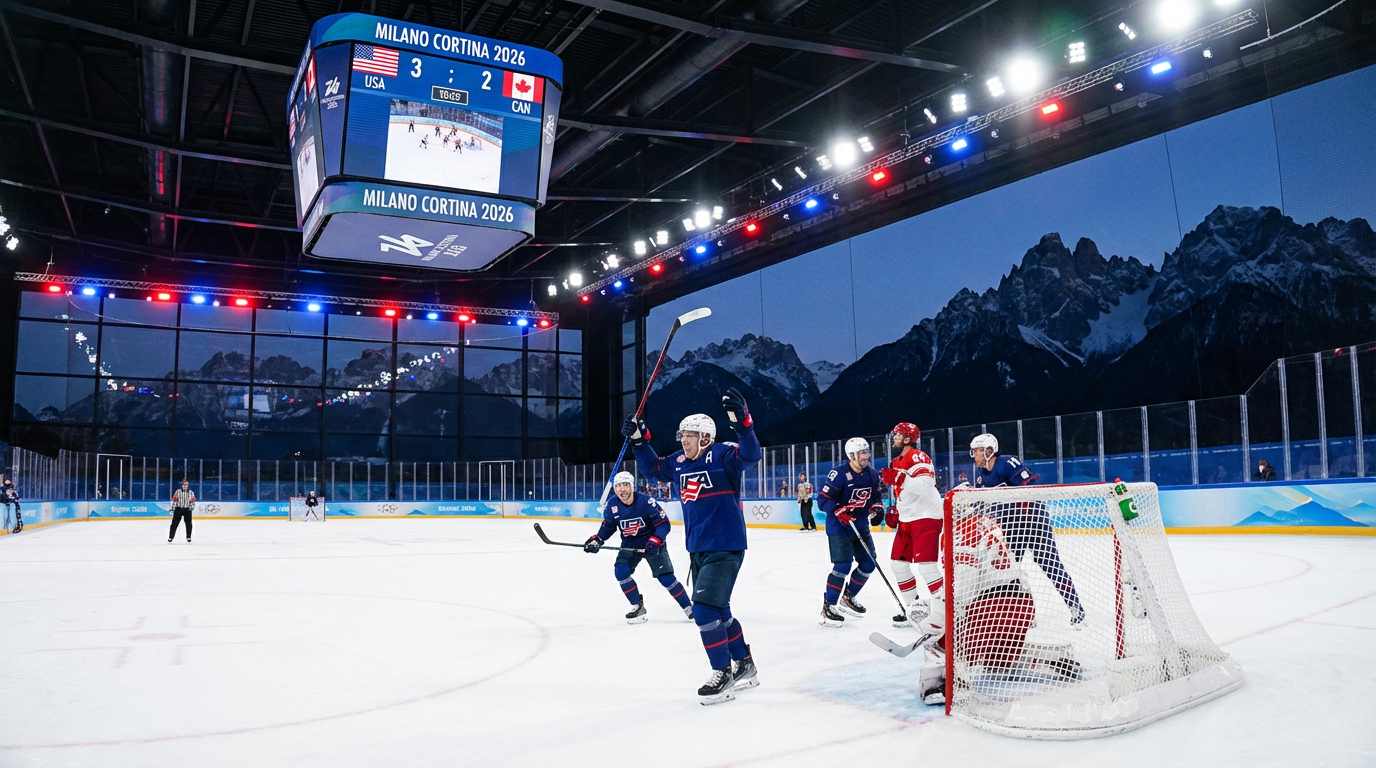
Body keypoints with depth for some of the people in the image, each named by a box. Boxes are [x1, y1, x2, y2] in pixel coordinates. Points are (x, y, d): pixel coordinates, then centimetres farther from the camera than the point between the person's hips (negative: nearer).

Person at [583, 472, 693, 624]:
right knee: (621, 572, -16)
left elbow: (664, 524, -23)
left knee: (665, 577, -8)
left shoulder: (646, 502, -26)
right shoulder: (612, 506, -12)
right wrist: (596, 540, -9)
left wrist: (655, 541, -37)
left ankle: (688, 607, 8)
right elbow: (607, 527, 6)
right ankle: (638, 607, 1)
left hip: (652, 544, -4)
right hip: (630, 545, 4)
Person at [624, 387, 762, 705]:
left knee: (705, 609, -13)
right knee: (718, 612, 16)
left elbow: (751, 455, -30)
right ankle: (745, 666, 32)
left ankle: (723, 675, 0)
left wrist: (740, 421, -44)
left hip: (725, 547, -9)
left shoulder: (722, 455, -13)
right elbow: (653, 468, 22)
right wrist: (638, 439, 10)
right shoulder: (679, 462, 8)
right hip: (697, 548, 9)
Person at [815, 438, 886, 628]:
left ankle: (848, 597, 32)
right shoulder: (839, 473, -20)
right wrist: (839, 510, -31)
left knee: (868, 564, 10)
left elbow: (875, 496, 16)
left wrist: (877, 506, -5)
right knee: (843, 566, -18)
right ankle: (827, 607, -7)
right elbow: (822, 499, -18)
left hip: (860, 526, 7)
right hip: (838, 527, -7)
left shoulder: (872, 474, 2)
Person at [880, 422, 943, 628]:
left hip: (926, 517, -10)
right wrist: (895, 511, 14)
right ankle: (915, 607, 19)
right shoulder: (896, 463, 15)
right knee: (898, 562, 9)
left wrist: (898, 479, -34)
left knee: (925, 564, -17)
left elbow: (925, 486, -29)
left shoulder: (918, 457, -14)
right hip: (907, 519, 10)